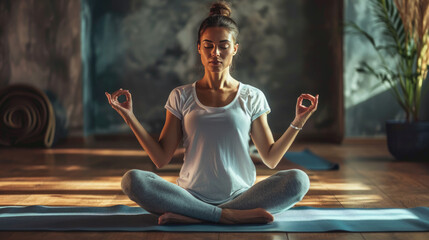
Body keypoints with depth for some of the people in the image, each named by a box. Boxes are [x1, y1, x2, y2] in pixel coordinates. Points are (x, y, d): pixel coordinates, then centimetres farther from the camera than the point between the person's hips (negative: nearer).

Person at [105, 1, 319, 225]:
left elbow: (270, 159, 10)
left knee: (298, 180, -28)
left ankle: (192, 217, -26)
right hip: (192, 196, 0)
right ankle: (231, 216, -26)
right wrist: (129, 117, 0)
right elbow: (161, 158, 6)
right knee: (132, 180, -27)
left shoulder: (252, 97, 8)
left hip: (241, 196, 1)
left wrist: (298, 122, 0)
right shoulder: (181, 97, 9)